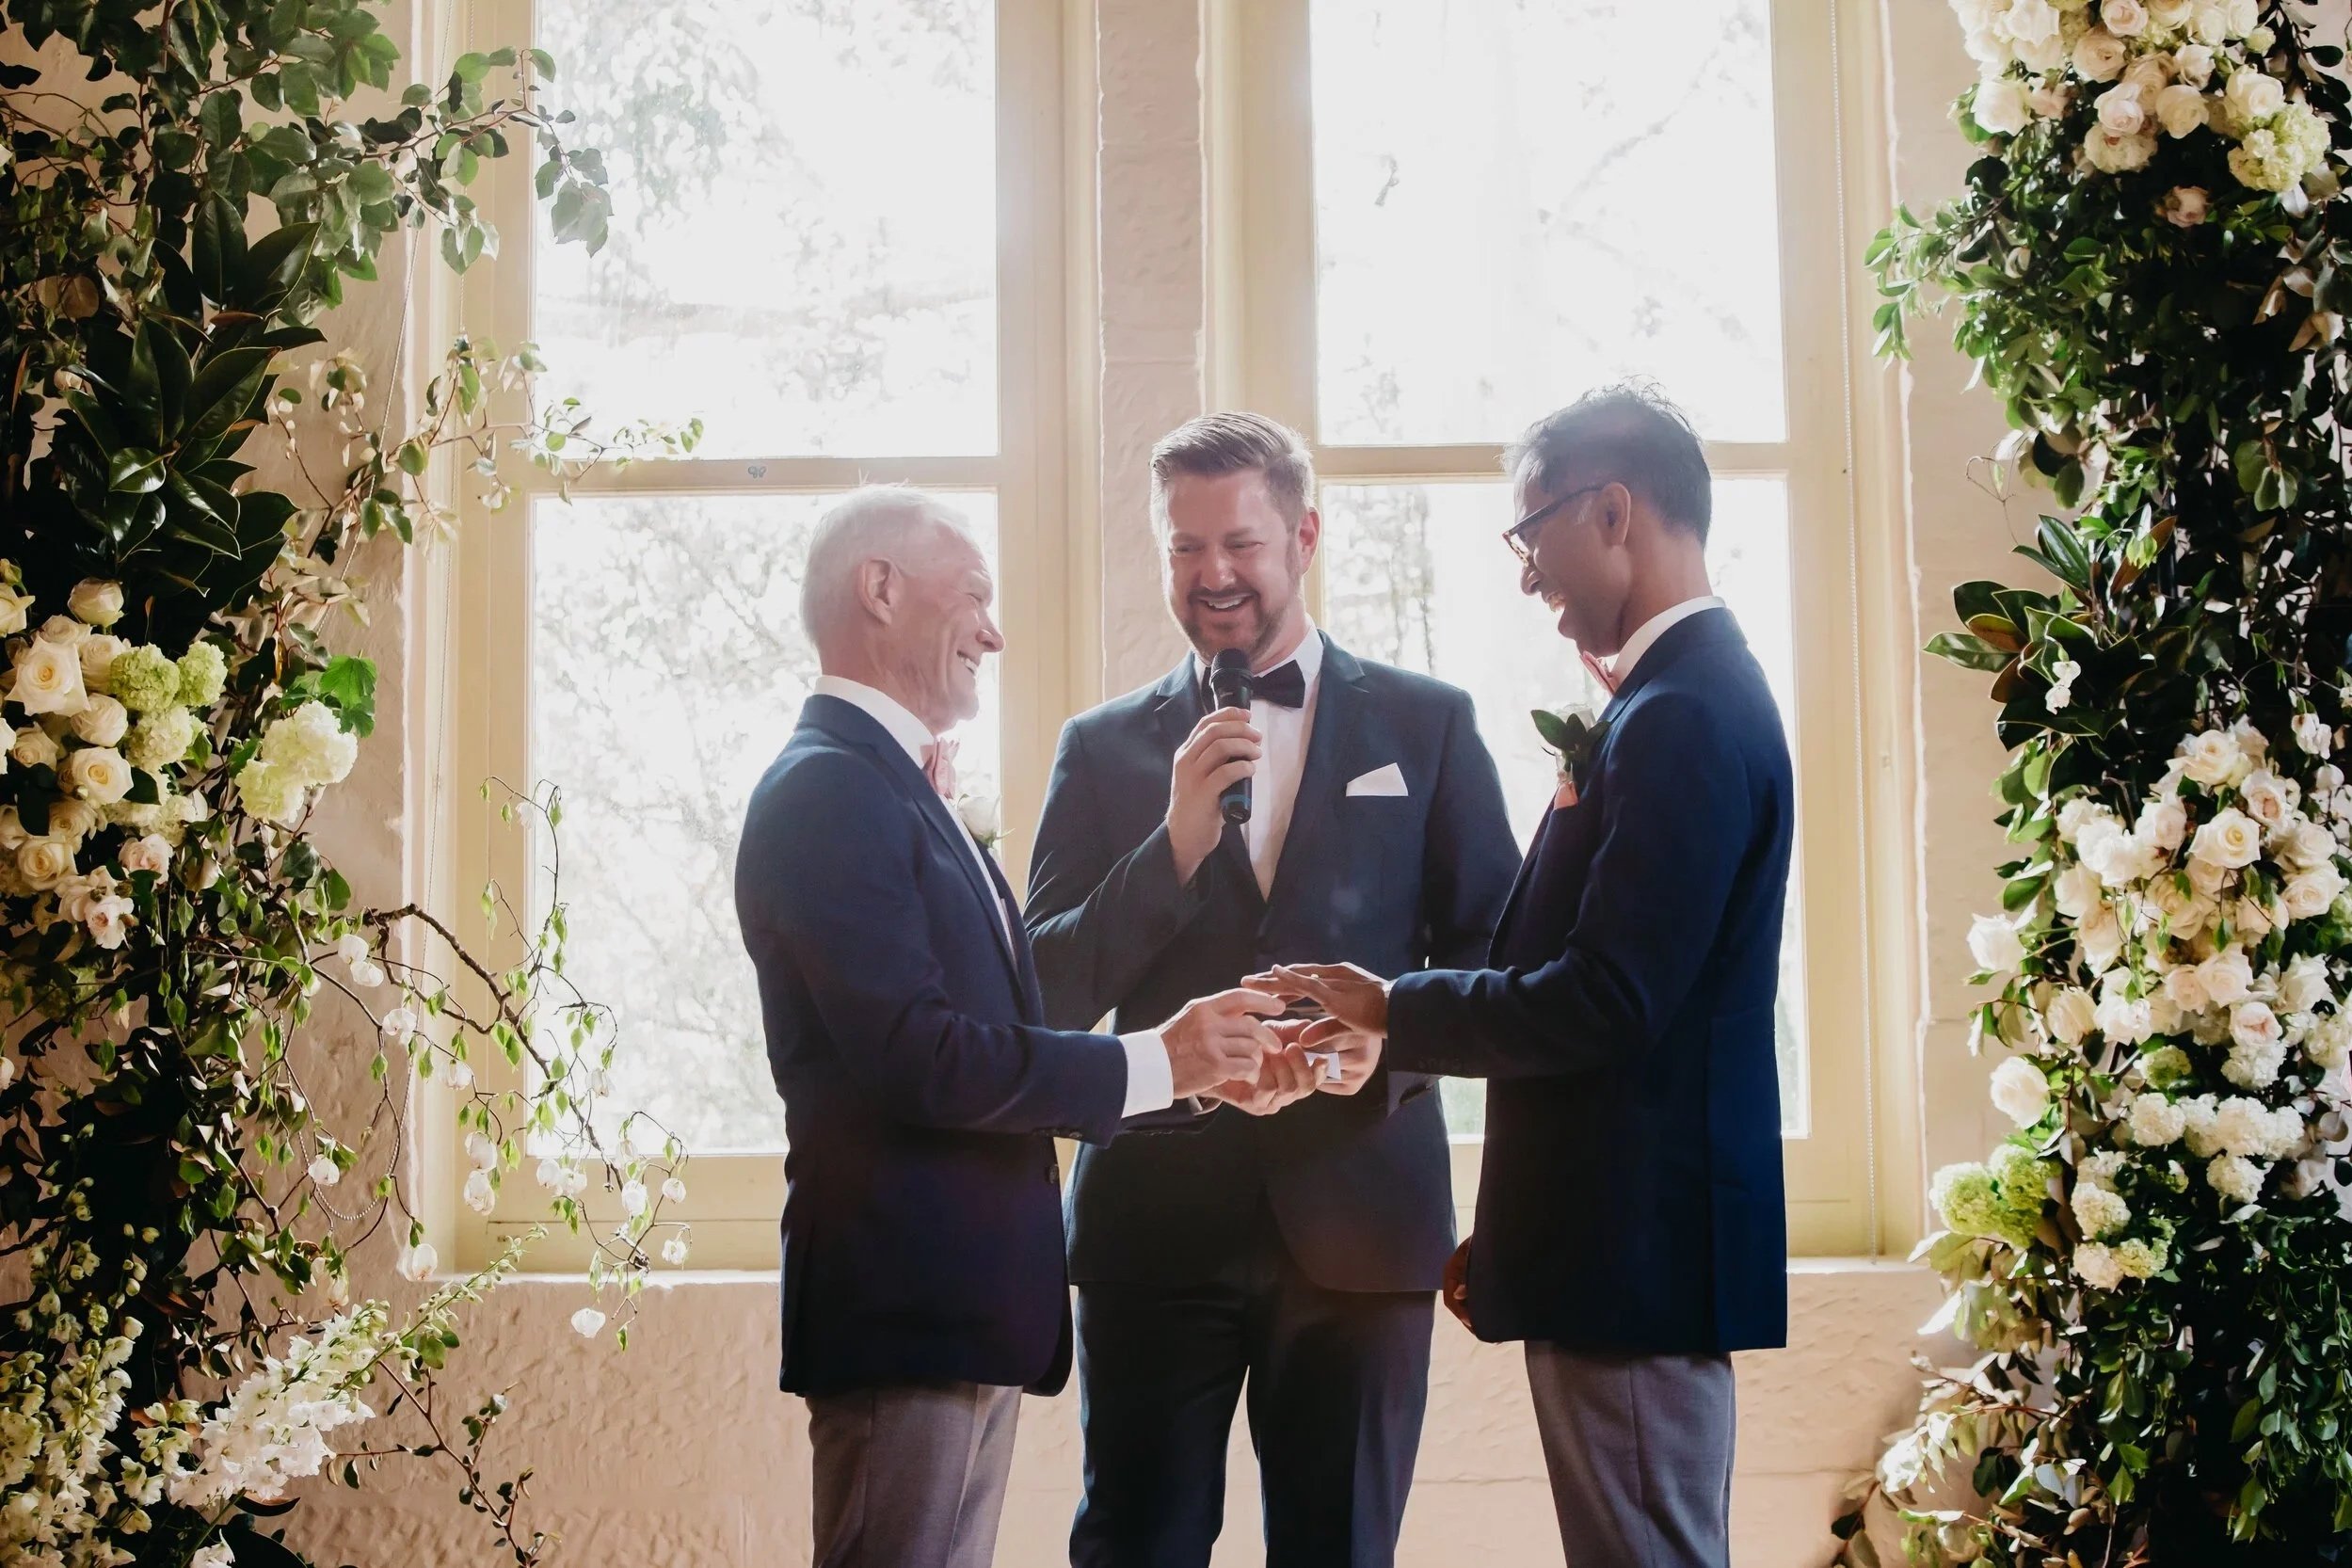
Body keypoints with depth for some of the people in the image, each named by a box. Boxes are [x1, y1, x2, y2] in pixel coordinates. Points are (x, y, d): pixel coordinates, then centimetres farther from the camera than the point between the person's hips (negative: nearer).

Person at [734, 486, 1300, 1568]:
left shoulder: (888, 785, 17)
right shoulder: (827, 789, -14)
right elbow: (916, 1058, -22)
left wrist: (1198, 1069, 6)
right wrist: (1154, 1062, -15)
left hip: (968, 1308, 10)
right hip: (905, 1310, -10)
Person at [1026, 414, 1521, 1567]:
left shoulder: (1426, 725, 9)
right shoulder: (1104, 748, 10)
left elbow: (1493, 957, 6)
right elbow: (1050, 996, 3)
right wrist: (1178, 839, -10)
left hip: (1357, 1218, 0)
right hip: (1158, 1219, 0)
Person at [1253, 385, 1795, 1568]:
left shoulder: (1680, 716, -17)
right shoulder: (1690, 692, 13)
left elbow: (1604, 1004, -23)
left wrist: (1394, 1015, -9)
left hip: (1636, 1247, -10)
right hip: (1630, 1239, 10)